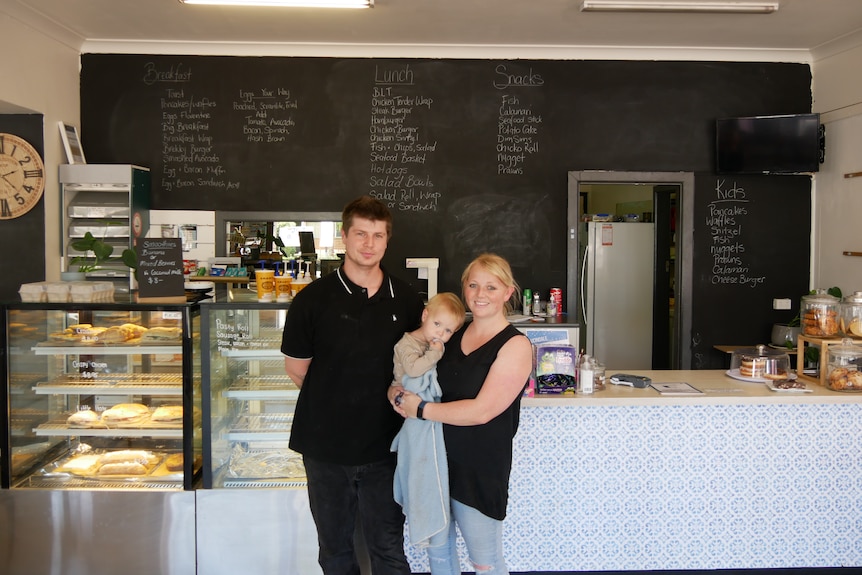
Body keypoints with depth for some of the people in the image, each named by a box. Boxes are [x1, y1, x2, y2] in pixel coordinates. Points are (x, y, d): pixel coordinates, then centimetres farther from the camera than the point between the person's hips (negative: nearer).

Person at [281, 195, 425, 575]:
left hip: (384, 444, 1)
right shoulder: (313, 299, -7)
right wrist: (334, 399, 3)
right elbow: (296, 367, 1)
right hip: (325, 445, -1)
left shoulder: (406, 299, 0)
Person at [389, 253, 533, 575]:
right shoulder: (454, 334, 6)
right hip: (436, 458, 6)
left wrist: (420, 409, -16)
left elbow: (481, 411, -21)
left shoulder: (515, 345, -13)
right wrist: (398, 392, -8)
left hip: (480, 469, -6)